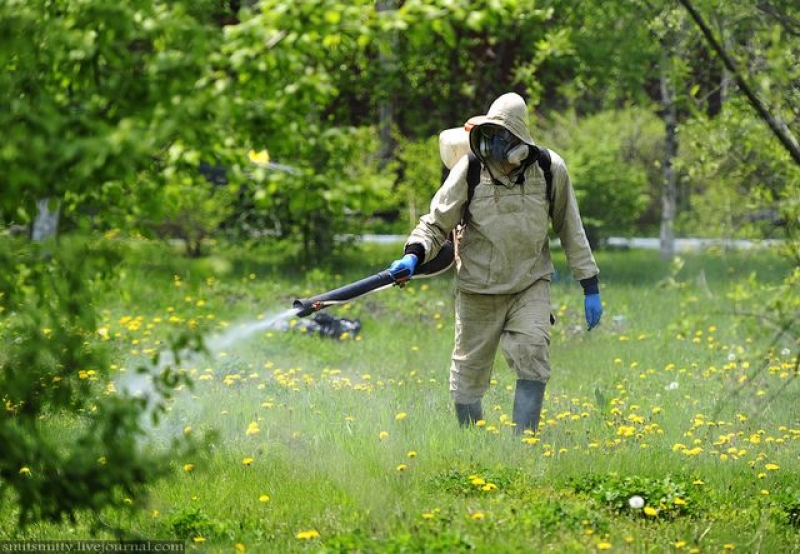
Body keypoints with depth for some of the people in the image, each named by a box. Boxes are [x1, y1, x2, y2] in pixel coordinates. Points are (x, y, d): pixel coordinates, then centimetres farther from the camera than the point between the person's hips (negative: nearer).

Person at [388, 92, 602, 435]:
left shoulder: (550, 170, -9)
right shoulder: (470, 170, -13)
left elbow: (570, 230, 3)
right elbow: (437, 223, -6)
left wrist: (590, 288, 5)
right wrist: (413, 255, -27)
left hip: (531, 285, 0)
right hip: (478, 288, 0)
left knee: (532, 356, -21)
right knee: (469, 372, 8)